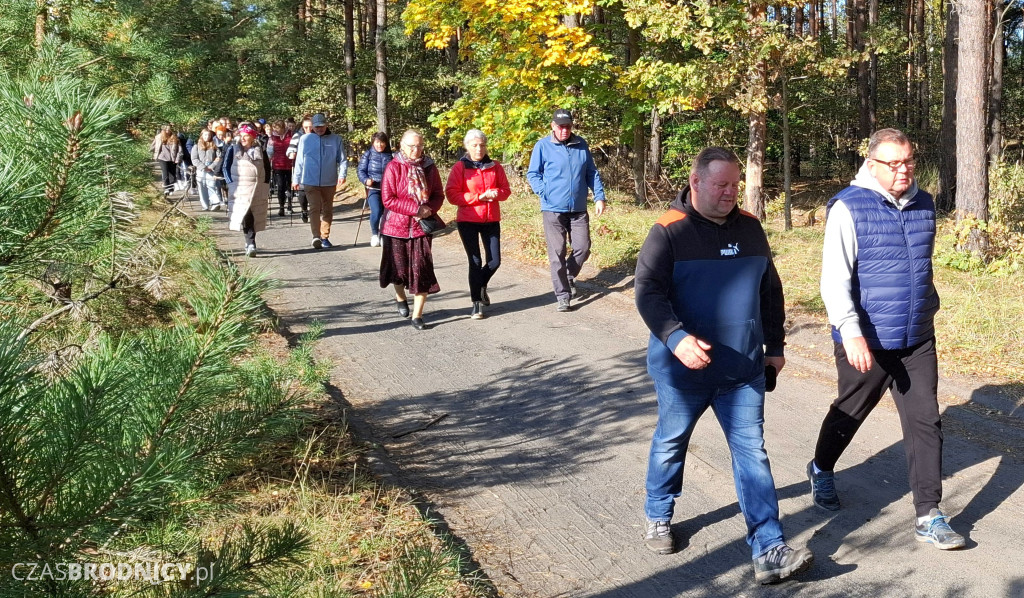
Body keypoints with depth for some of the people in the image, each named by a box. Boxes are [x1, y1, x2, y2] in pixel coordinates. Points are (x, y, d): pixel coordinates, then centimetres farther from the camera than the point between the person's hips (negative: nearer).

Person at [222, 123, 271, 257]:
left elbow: (267, 169, 14)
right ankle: (251, 244, -17)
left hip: (258, 189, 2)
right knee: (245, 215, -15)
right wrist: (231, 184, -7)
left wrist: (266, 186, 5)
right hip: (240, 188, -2)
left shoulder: (260, 151, 10)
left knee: (255, 217, 3)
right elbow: (226, 167, 5)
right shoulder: (233, 149, 6)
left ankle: (249, 244, 15)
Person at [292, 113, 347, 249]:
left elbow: (342, 159, 4)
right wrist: (296, 179, 10)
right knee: (315, 208, -14)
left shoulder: (336, 140, 2)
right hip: (310, 181, -2)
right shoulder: (305, 139, 3)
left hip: (329, 182, 2)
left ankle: (325, 237, 22)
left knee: (328, 210, 11)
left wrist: (342, 174, -12)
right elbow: (299, 160, 8)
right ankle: (316, 236, -24)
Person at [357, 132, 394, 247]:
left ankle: (382, 235, 25)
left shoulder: (390, 156, 6)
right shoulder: (368, 155, 1)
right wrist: (366, 180, -16)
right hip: (373, 189, -3)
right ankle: (374, 234, 1)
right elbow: (361, 170, 1)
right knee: (376, 211, -20)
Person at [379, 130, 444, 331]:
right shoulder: (394, 167, -9)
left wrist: (429, 209, -14)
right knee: (399, 267, 12)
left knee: (423, 271, -5)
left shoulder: (429, 167, 1)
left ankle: (417, 315, 3)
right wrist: (416, 209, -19)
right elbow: (388, 199, -14)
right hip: (397, 226, -2)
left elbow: (438, 194, 7)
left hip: (422, 226, 2)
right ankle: (400, 297, 44)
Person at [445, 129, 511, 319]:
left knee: (494, 261, 3)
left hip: (491, 220, 3)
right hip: (468, 221, -3)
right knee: (475, 262, -1)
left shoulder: (495, 167, 6)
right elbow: (452, 194, -11)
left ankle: (481, 286, 34)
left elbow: (506, 190, 11)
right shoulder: (460, 167, -5)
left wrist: (496, 193, -13)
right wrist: (479, 197, -17)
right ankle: (477, 303, 11)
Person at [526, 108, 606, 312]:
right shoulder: (542, 146, -4)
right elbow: (532, 174, 0)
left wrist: (599, 197, 2)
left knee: (582, 249, 5)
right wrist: (544, 192, -16)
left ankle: (569, 278, 32)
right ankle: (563, 296, 6)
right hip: (553, 210, -3)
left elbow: (592, 173, 12)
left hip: (579, 209, 3)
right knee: (557, 254, -2)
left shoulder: (581, 145, 6)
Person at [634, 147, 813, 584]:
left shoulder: (749, 228, 6)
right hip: (683, 368, -3)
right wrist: (676, 338, -33)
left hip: (743, 369, 4)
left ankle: (769, 552, 2)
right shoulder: (669, 232, -10)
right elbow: (648, 293, -18)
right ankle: (658, 518, 39)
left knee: (752, 453, 0)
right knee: (670, 444, 15)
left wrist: (775, 346, 17)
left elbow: (770, 290, 16)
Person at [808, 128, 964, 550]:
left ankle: (929, 516, 7)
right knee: (849, 413, 14)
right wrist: (851, 332, -30)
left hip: (918, 340, 5)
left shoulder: (924, 205, 7)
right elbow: (834, 279, -19)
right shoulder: (849, 208, -12)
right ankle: (821, 471, 41)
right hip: (867, 342, -4)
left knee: (925, 422, 1)